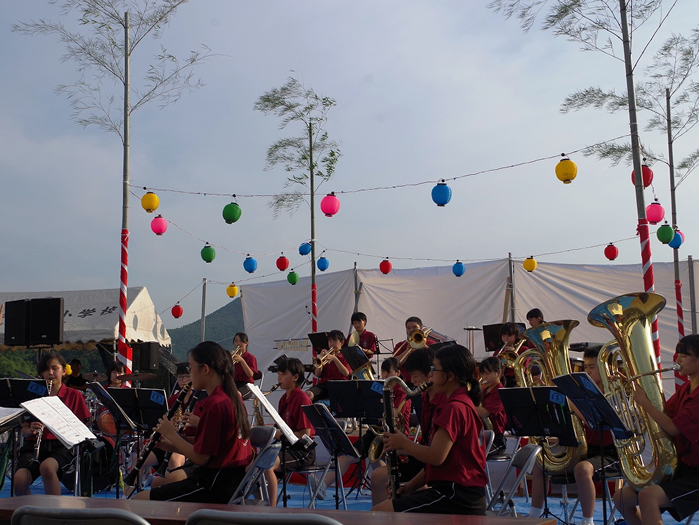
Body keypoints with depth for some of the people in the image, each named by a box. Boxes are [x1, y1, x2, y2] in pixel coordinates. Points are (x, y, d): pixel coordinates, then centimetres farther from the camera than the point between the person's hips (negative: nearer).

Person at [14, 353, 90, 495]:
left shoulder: (73, 395, 9)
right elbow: (24, 430, 16)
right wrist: (31, 430, -8)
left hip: (61, 447, -2)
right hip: (33, 446, 3)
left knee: (46, 467, -37)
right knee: (19, 479, -29)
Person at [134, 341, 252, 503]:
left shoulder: (214, 405, -21)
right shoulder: (232, 397, 7)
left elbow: (200, 457, -18)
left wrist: (171, 434, -6)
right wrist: (172, 446, 7)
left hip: (214, 485, -10)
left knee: (141, 499, -8)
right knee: (158, 482, 24)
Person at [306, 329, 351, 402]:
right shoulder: (325, 355, 24)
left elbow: (346, 373, -4)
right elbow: (317, 374, 10)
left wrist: (335, 359, -12)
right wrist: (321, 358, -3)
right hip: (324, 383, 3)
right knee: (308, 394, -31)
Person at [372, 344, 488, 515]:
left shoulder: (454, 408, -17)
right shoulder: (462, 402, 16)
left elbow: (436, 457, -22)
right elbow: (436, 456, 17)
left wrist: (403, 443, -7)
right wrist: (412, 485, 12)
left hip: (456, 496, -11)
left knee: (378, 513, -16)